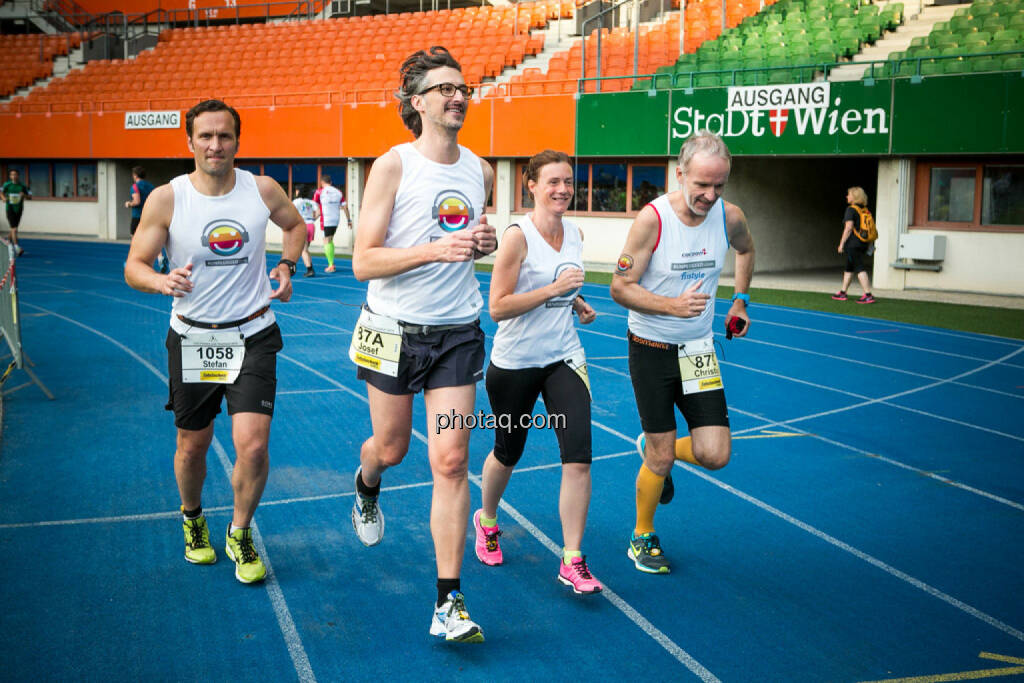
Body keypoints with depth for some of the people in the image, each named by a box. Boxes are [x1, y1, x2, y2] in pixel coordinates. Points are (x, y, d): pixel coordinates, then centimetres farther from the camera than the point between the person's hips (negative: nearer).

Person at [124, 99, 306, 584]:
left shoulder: (263, 190, -4)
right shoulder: (166, 199, -9)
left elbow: (295, 225, 17)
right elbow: (134, 266, -7)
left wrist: (285, 267, 0)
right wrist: (162, 281, -28)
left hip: (252, 335, 0)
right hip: (192, 339, 0)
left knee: (252, 445, -12)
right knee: (192, 446, 12)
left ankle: (240, 535, 14)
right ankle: (193, 521, 43)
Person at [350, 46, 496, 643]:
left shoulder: (481, 171, 5)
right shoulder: (393, 166, -9)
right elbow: (364, 262, -14)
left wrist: (484, 242, -1)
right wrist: (437, 249, -26)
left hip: (458, 335, 3)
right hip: (394, 331, -2)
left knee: (451, 461, -5)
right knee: (390, 448, 13)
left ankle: (448, 604, 0)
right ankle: (366, 488, 54)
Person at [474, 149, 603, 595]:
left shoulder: (575, 235, 5)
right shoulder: (517, 237, -15)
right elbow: (497, 308, -19)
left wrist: (578, 303, 4)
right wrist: (553, 289, -24)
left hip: (563, 360, 4)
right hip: (514, 363, -4)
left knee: (578, 456, -9)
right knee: (507, 453, 14)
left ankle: (572, 562, -1)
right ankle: (487, 521, 44)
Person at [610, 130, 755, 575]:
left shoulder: (730, 217, -5)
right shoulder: (652, 219, -19)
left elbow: (745, 249, 20)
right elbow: (620, 288, -16)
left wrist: (740, 299, 15)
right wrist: (672, 306, -29)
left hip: (699, 349, 4)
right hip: (651, 350, -4)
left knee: (714, 454, -5)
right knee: (662, 459, 1)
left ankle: (653, 448, 28)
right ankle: (642, 537, 27)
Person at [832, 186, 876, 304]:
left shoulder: (851, 209, -10)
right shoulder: (866, 210, 12)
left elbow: (848, 228, -16)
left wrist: (841, 244, -12)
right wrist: (870, 245, 19)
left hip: (853, 244, -8)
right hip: (863, 244, 8)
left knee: (860, 269, -10)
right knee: (848, 269, 18)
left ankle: (868, 295, -14)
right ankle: (843, 293, 27)